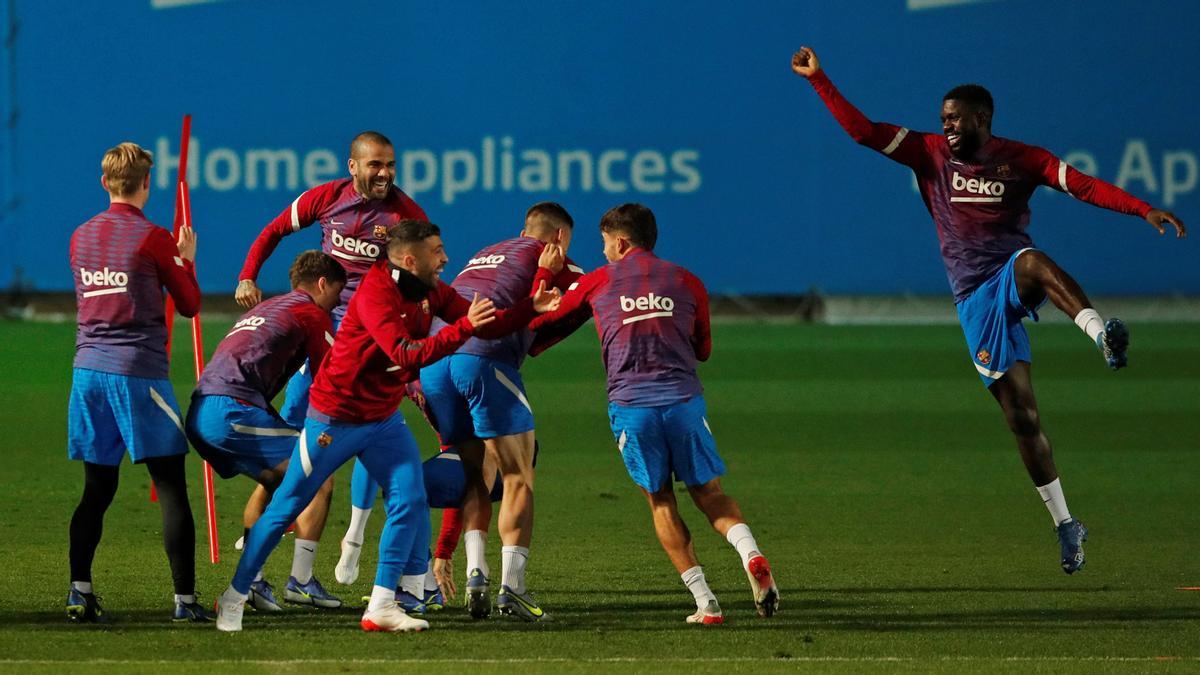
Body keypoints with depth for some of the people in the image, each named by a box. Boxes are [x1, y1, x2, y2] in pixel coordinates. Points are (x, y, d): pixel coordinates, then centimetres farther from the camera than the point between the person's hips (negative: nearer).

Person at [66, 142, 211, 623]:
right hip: (138, 372, -5)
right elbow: (189, 305, 1)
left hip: (89, 368, 5)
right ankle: (185, 599, -3)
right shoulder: (153, 239, -7)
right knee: (171, 487, -1)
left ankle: (79, 593, 1)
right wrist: (186, 259, 19)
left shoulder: (81, 237, 10)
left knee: (97, 489, 10)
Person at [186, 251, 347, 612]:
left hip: (199, 414, 9)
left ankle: (251, 580, 16)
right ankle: (300, 581, -2)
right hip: (233, 410, -9)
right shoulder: (311, 313, 3)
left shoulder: (265, 309, 30)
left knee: (275, 480, 25)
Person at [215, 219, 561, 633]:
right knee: (286, 508, 1)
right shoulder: (375, 295, -26)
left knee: (410, 501, -8)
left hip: (384, 419, 7)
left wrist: (531, 309, -12)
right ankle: (234, 598, 12)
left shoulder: (430, 292, -1)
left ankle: (381, 606, -4)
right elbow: (406, 354, -36)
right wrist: (463, 327, -42)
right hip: (335, 419, -7)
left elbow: (486, 326, 1)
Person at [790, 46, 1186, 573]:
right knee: (1021, 416, -2)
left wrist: (1145, 211, -16)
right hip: (975, 300, 2)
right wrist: (818, 80, -1)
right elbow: (862, 130, 4)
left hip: (1013, 277, -2)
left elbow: (1086, 187, -4)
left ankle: (1100, 331, -59)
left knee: (1032, 260, -41)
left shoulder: (1020, 159, 3)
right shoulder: (931, 154, 7)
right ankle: (1065, 525, 7)